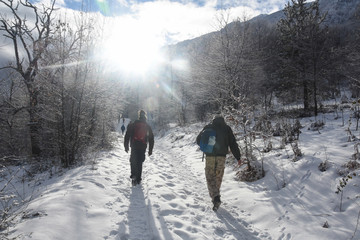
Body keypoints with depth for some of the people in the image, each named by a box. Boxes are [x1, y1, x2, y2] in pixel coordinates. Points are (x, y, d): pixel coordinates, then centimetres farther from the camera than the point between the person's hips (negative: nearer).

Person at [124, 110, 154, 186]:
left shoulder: (132, 125, 3)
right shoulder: (148, 127, 7)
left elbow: (127, 135, 2)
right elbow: (151, 139, 9)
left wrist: (126, 146, 8)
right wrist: (150, 150, 14)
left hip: (134, 146, -1)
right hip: (142, 147, 1)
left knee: (133, 161, 10)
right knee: (140, 162, 11)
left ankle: (134, 175, -12)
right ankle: (138, 179, 11)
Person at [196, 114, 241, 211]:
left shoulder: (208, 127, 7)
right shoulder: (227, 128, 7)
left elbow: (198, 140, 10)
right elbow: (233, 144, 3)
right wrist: (238, 157, 6)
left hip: (210, 156, -1)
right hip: (221, 157, 1)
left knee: (210, 178, 4)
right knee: (218, 178, 15)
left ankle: (216, 198, -13)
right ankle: (215, 196, 23)